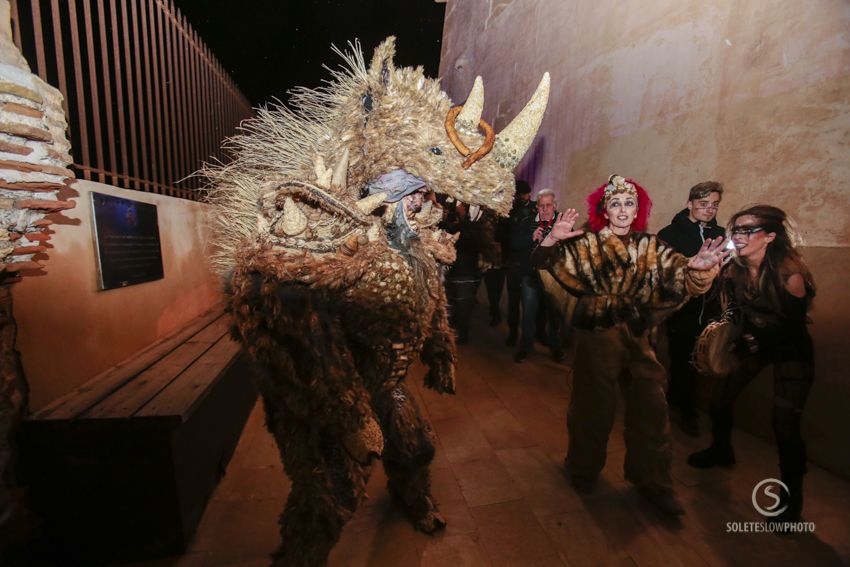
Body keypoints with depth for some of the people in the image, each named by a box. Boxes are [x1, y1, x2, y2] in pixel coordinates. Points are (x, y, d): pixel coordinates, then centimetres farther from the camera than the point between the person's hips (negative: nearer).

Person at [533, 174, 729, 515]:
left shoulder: (650, 247, 6)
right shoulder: (587, 244, -3)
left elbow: (678, 275, -6)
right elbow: (545, 264, -12)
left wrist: (699, 267, -27)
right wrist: (552, 240, -31)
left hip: (637, 336, 3)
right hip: (596, 335, -3)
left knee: (650, 407, 7)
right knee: (594, 407, 9)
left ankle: (652, 481, 30)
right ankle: (583, 470, 35)